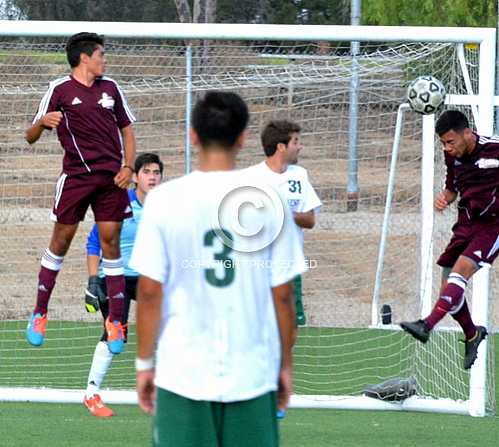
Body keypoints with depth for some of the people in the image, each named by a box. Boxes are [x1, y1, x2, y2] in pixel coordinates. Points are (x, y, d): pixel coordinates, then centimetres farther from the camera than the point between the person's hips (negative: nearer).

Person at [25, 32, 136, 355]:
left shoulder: (110, 88, 11)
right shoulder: (60, 90, -1)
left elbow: (127, 130, 19)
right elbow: (31, 137, 0)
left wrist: (128, 166, 4)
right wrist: (42, 122, -23)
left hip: (112, 176, 3)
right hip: (76, 176, -3)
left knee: (110, 240, -1)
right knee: (61, 239, -1)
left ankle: (116, 321, 2)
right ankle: (40, 314, 11)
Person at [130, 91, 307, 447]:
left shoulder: (164, 200, -4)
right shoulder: (268, 200, -3)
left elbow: (149, 291, -4)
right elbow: (282, 294, 1)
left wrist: (144, 362, 7)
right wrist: (286, 363, 12)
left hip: (183, 374, 0)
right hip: (253, 374, 1)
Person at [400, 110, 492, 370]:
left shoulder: (494, 150, -14)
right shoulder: (453, 156, 4)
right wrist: (445, 198, -3)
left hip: (491, 225, -7)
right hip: (466, 225, 7)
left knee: (460, 270, -27)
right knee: (449, 288, 3)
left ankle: (427, 325, -37)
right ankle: (472, 334, 28)